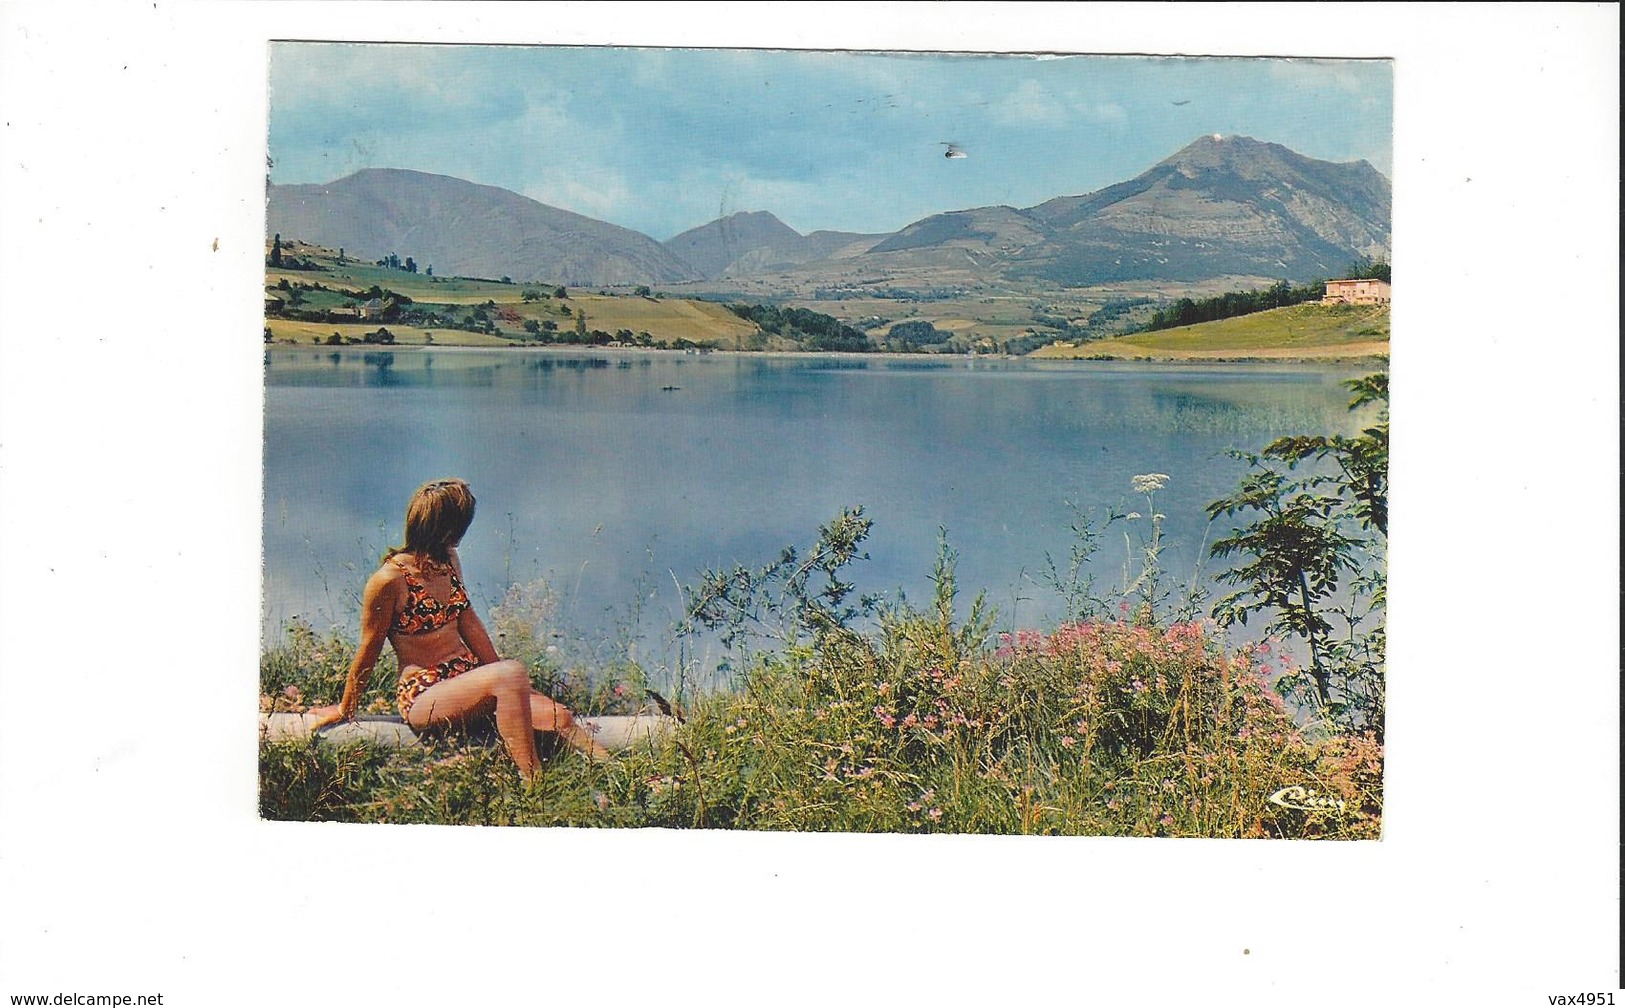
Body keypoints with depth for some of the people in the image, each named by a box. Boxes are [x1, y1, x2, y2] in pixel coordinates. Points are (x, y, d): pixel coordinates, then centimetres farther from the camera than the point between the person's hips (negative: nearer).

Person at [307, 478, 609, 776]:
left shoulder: (448, 561, 9)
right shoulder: (389, 580, -14)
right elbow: (368, 651, -5)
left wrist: (499, 671, 19)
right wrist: (345, 710, 7)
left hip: (469, 676, 8)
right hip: (423, 695, -8)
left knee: (560, 718, -17)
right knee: (513, 672, -36)